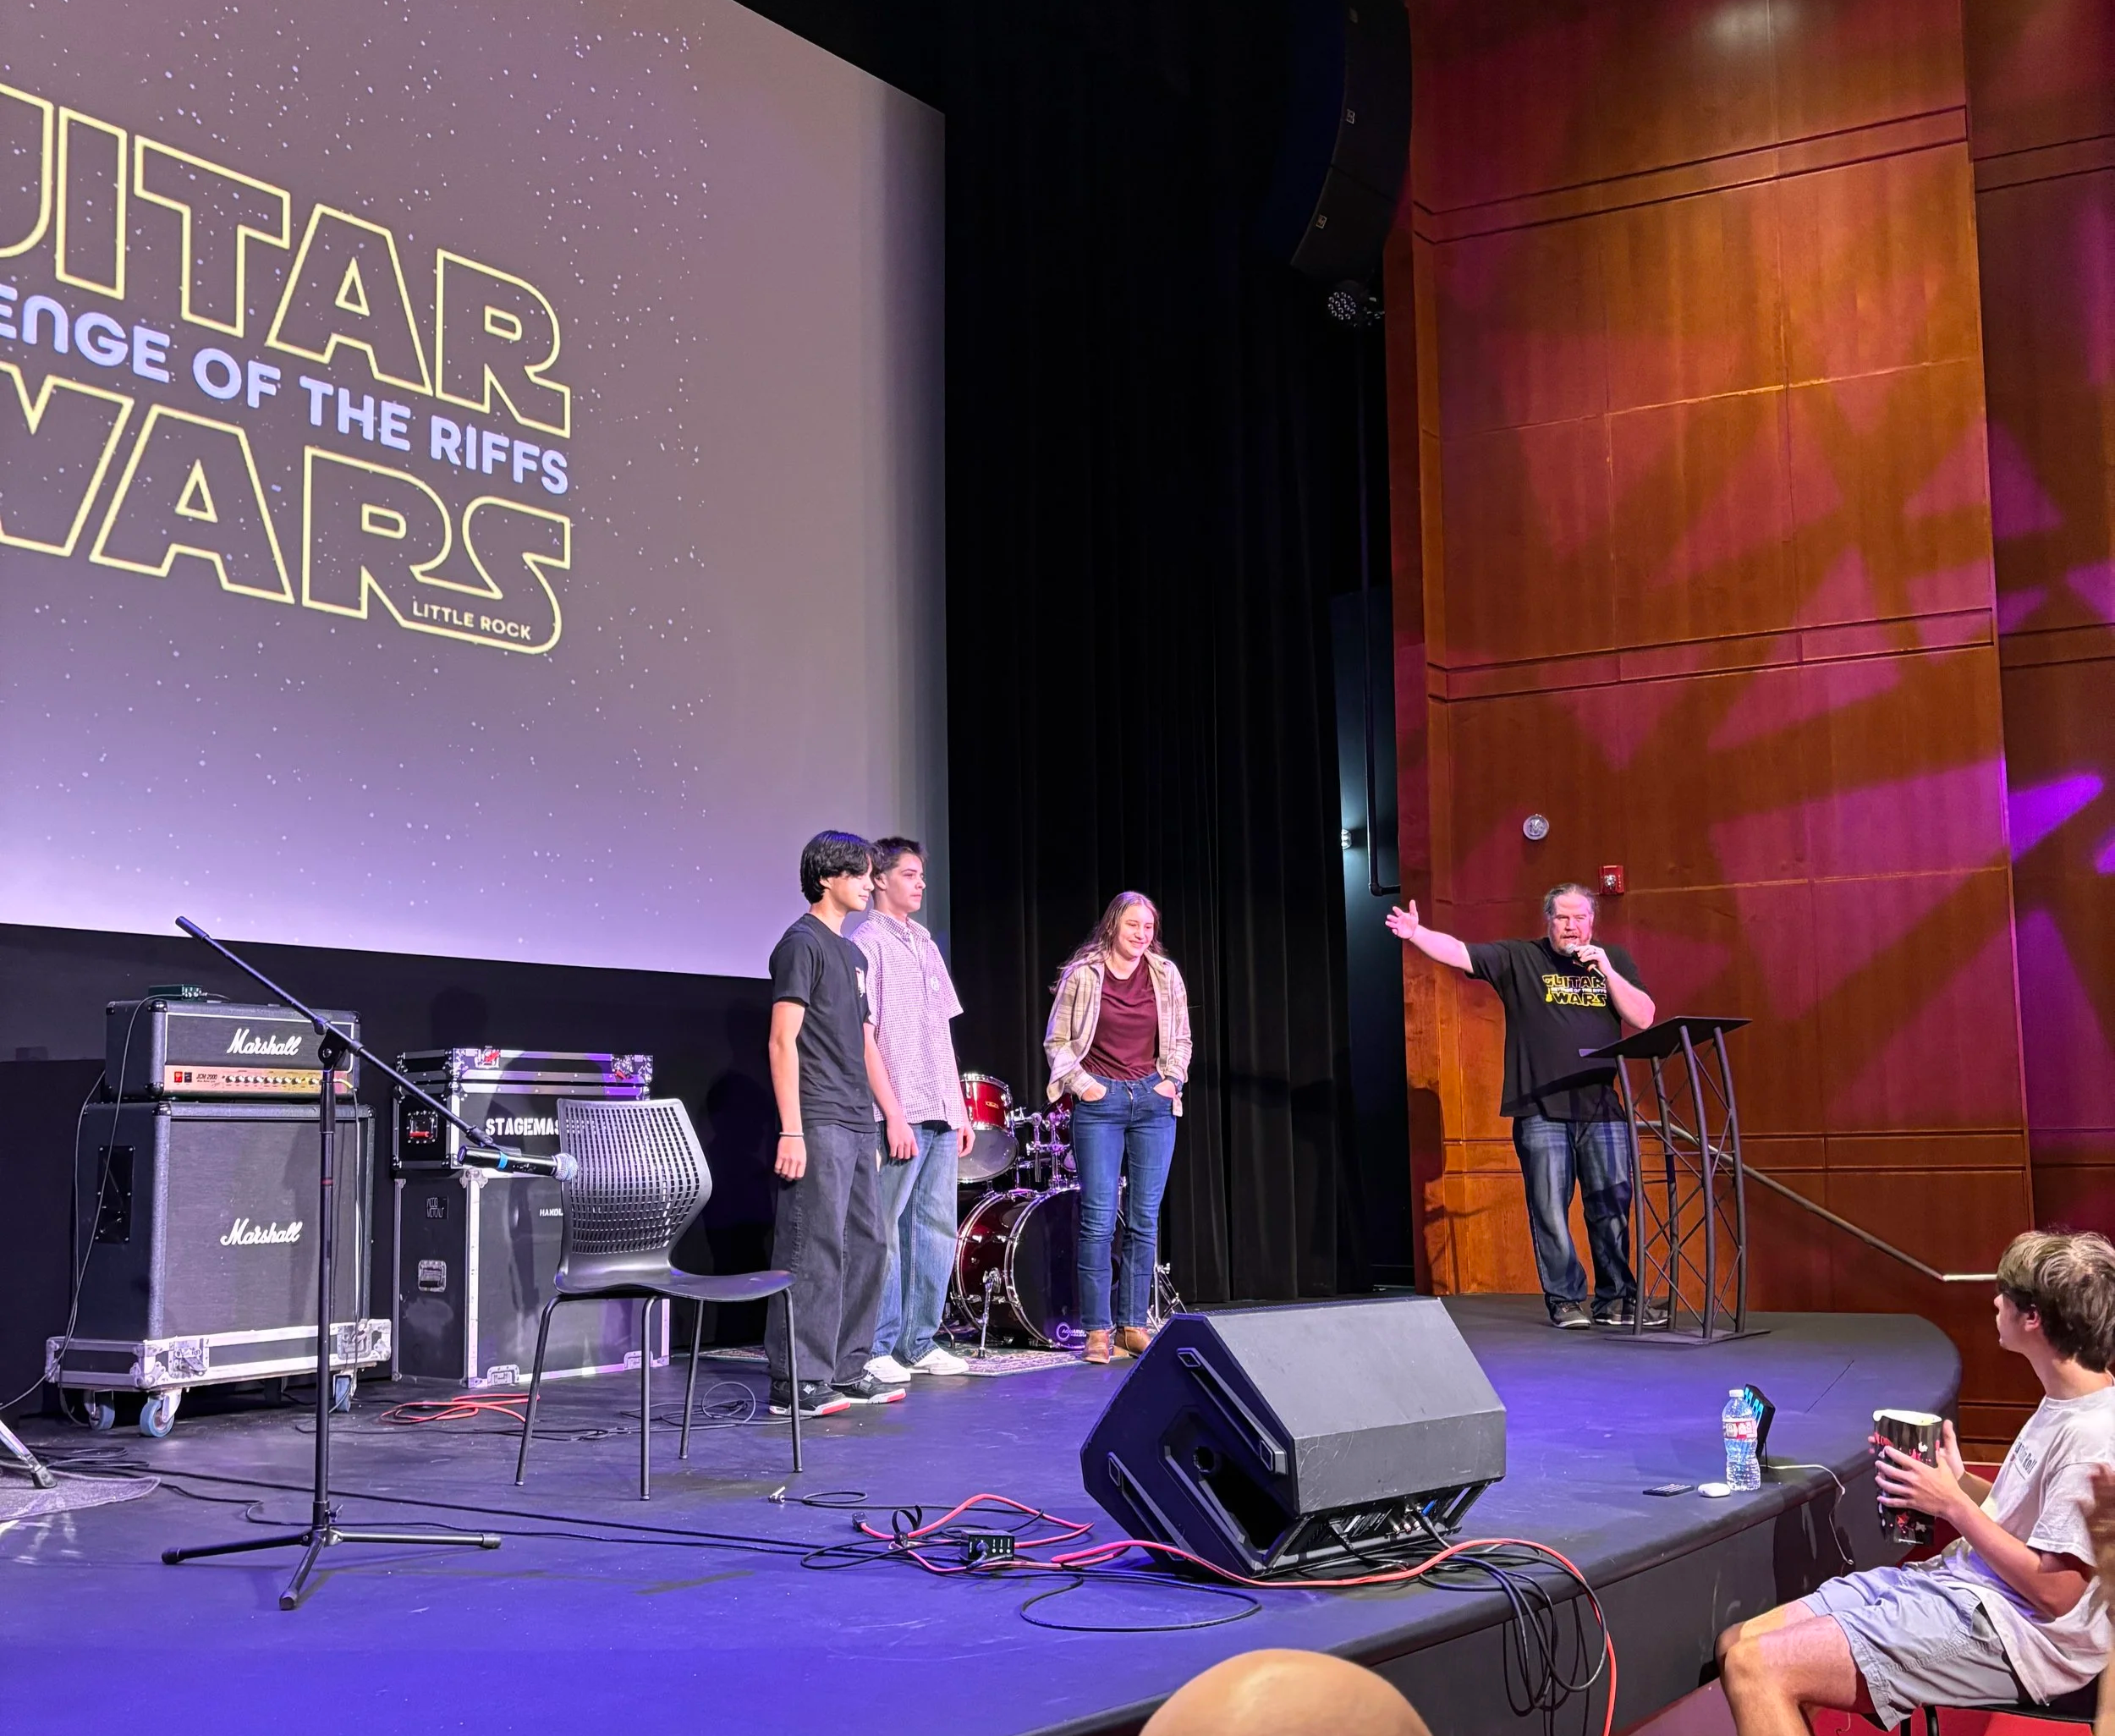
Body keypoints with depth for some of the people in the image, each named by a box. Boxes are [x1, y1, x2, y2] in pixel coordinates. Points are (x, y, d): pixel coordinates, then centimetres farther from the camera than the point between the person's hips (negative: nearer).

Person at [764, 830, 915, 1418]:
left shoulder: (852, 954, 21)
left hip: (857, 1126, 9)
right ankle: (796, 1383, -6)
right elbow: (783, 1041, -13)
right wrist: (791, 1131, -19)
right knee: (814, 1251, -9)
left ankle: (846, 1371, 18)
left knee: (866, 1246, 10)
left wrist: (894, 1113, 19)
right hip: (818, 1126, -9)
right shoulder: (802, 943, -7)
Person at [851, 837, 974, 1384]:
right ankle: (876, 1350, 3)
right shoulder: (867, 943, -4)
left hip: (940, 1112, 8)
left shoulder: (926, 944, 19)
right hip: (898, 1113, -8)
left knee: (937, 1226, 8)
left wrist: (960, 1107, 16)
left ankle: (919, 1344, 16)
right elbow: (861, 1035, -11)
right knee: (885, 1228, -4)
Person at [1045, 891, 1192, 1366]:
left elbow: (1180, 1040, 17)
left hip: (1154, 1101, 3)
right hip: (1099, 1102, -3)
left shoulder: (1166, 975, 8)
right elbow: (1057, 1040, 4)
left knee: (1145, 1220, 4)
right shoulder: (1082, 975, 0)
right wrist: (1080, 1084, -6)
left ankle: (1133, 1326, 10)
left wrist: (1172, 1079, 3)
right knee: (1099, 1220, -8)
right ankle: (1097, 1330, -3)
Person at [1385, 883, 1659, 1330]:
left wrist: (1606, 971, -5)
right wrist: (1416, 934, -21)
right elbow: (1460, 953, -5)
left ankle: (1616, 1300, 11)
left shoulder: (1613, 960, 13)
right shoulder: (1519, 959, 6)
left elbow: (1644, 1018, 5)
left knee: (1612, 1209, 2)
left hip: (1603, 1110, 2)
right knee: (1550, 1211, -1)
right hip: (1540, 1112, -2)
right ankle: (1565, 1300, 9)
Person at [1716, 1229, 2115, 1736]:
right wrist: (1960, 1482, 4)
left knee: (1756, 1669, -22)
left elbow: (2055, 1592, -20)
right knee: (1736, 1644, 2)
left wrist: (1953, 1504, -14)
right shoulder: (2064, 1404, 11)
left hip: (2005, 1630, -10)